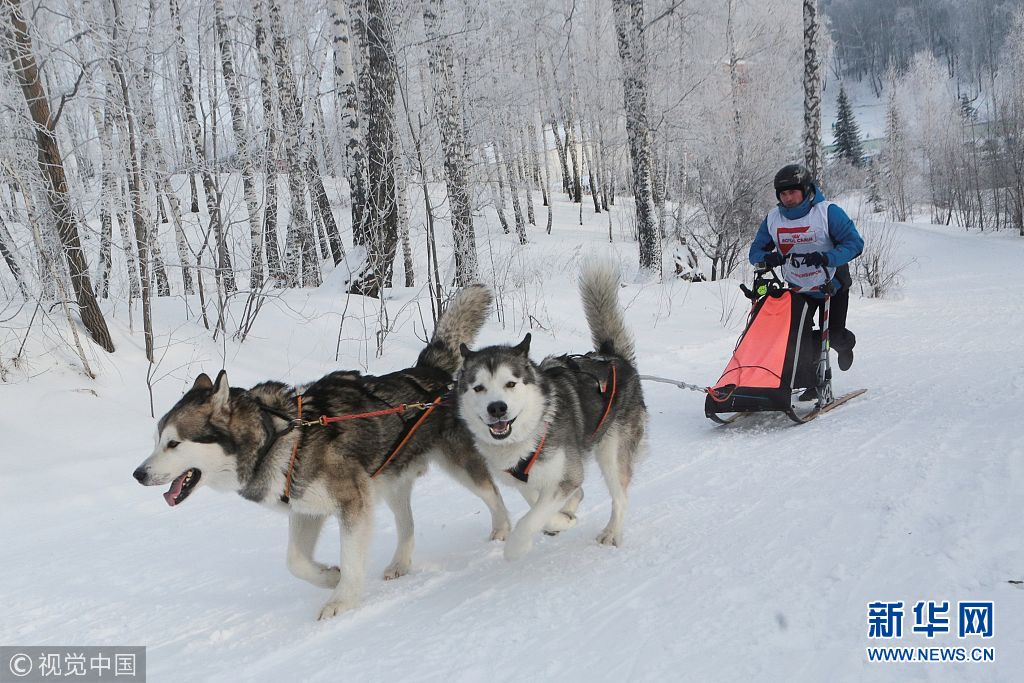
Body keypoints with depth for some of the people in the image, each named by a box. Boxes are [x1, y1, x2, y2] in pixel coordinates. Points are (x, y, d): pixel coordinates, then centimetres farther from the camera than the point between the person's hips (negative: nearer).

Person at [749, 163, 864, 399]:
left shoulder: (827, 212, -21)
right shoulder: (772, 218, -8)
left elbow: (854, 243, -24)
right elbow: (756, 251, -2)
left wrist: (826, 257, -41)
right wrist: (768, 258, -27)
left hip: (832, 286, -3)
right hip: (798, 289, 3)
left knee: (833, 335, -2)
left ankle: (845, 344, 36)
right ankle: (815, 381, 16)